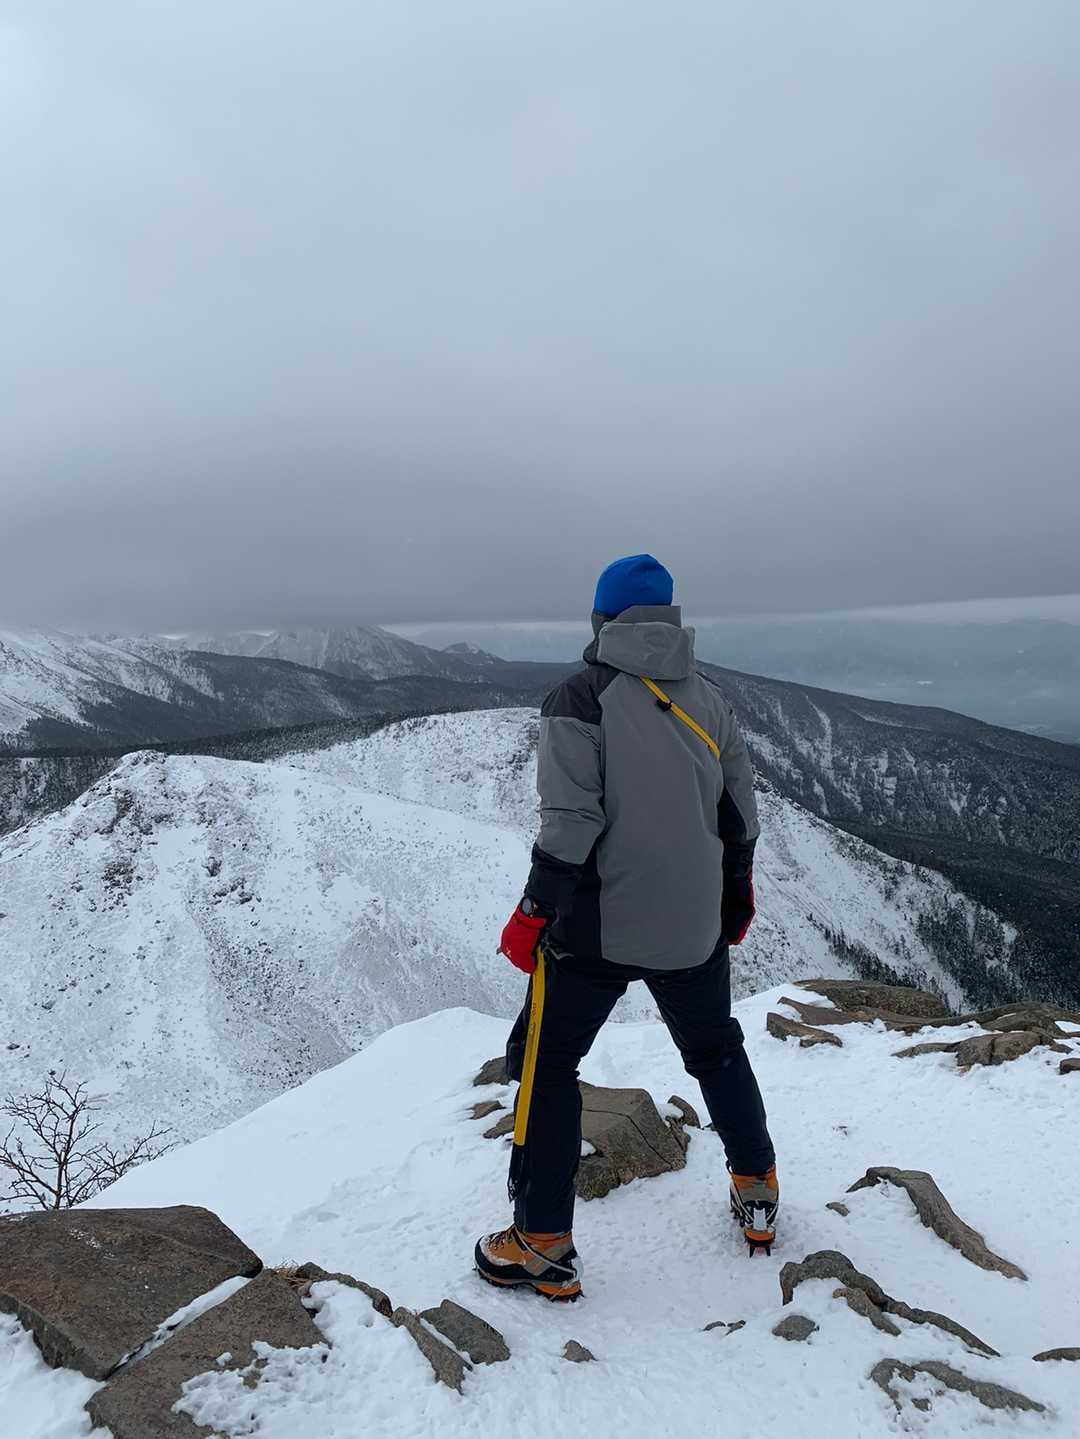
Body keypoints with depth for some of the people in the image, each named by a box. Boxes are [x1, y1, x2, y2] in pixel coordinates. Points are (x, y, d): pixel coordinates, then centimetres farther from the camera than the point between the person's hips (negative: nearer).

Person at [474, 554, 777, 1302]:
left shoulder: (581, 697, -12)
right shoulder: (710, 699, 4)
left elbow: (571, 822, -18)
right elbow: (741, 813, 10)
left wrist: (534, 911, -9)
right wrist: (735, 896, 24)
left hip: (597, 926, -5)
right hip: (695, 926, 5)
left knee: (548, 1064, 10)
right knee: (716, 1049, 26)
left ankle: (544, 1246, 13)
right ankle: (758, 1195, 38)